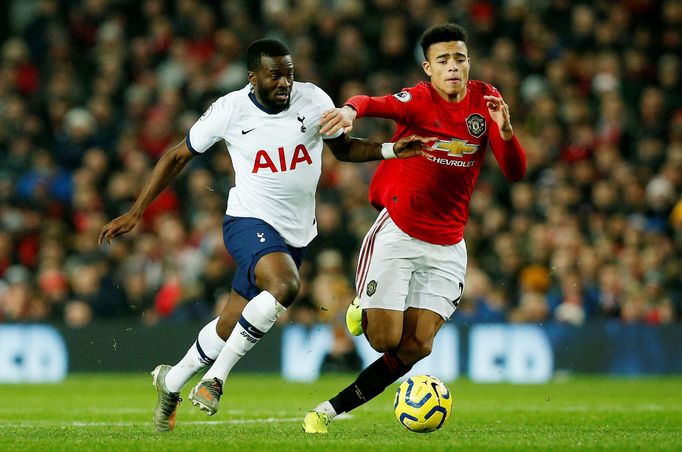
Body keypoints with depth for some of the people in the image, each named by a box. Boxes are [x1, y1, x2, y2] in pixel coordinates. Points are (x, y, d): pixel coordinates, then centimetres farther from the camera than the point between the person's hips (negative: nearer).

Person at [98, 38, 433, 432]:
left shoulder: (313, 100, -4)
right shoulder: (230, 110, -10)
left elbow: (344, 148, 12)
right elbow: (177, 157, 2)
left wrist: (390, 150, -7)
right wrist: (135, 213, 1)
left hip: (295, 234, 4)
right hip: (250, 222, -4)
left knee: (231, 327, 10)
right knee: (285, 285, -35)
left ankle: (171, 383, 36)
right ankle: (215, 379, -23)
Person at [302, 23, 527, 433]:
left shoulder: (485, 100, 1)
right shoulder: (418, 100, -12)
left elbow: (515, 172, -2)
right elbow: (377, 104, -33)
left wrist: (506, 131, -22)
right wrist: (351, 109, -56)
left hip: (447, 246, 4)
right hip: (397, 234, -4)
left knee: (416, 347, -4)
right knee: (385, 339, -8)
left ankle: (333, 409, 8)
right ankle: (365, 309, 28)